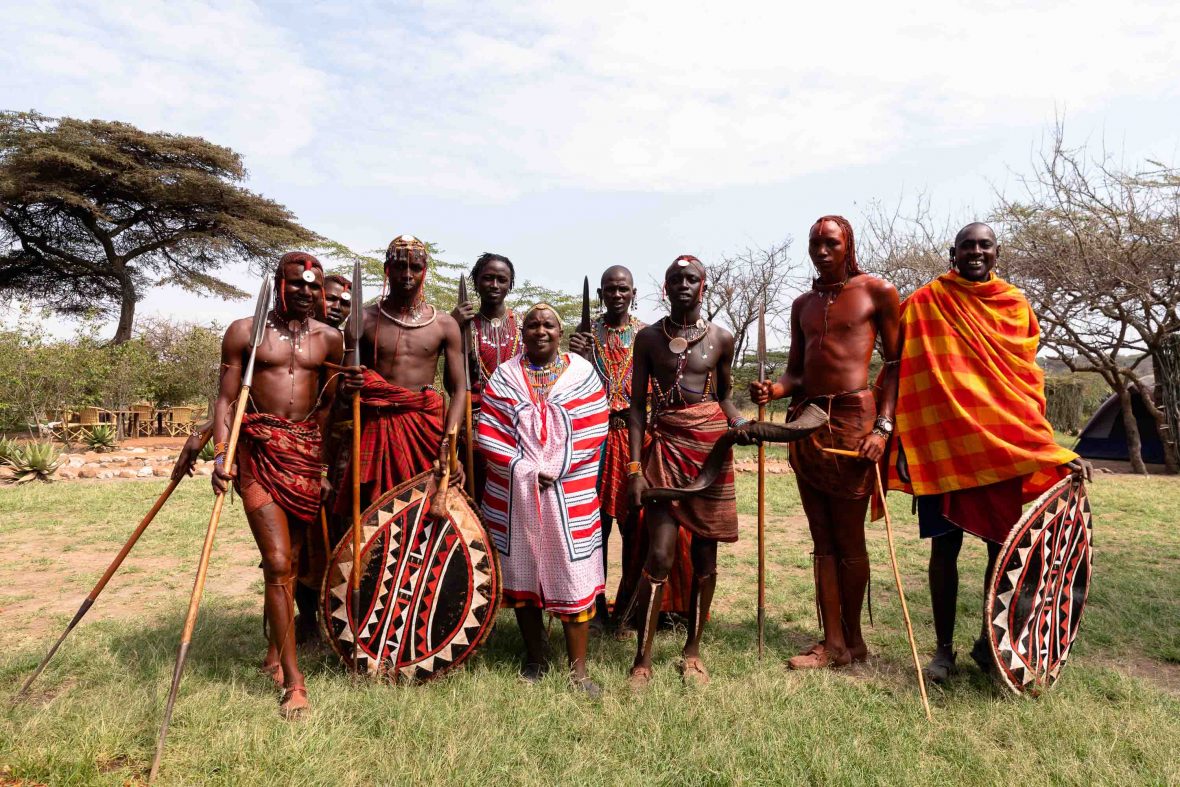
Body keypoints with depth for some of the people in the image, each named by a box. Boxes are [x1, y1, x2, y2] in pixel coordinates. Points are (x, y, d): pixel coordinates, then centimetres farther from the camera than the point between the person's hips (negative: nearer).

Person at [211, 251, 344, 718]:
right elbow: (226, 399, 1)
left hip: (306, 451, 3)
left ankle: (275, 655, 31)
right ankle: (292, 680, -3)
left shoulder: (330, 339, 10)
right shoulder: (245, 332, 3)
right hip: (258, 448, -3)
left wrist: (324, 462, 13)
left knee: (289, 561, 12)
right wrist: (220, 452, -12)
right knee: (278, 563, -9)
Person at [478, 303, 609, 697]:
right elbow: (489, 433, -3)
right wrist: (528, 471, -12)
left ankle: (578, 669, 11)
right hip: (515, 491, 2)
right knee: (522, 573, 9)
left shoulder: (581, 373, 2)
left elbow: (593, 432, -3)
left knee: (572, 576, -1)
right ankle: (535, 660, 26)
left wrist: (554, 471, -12)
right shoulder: (504, 376, 4)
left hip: (568, 492, -1)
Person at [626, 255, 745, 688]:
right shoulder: (649, 337, 3)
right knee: (659, 554, -7)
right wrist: (634, 466, -6)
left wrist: (740, 423, -5)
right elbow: (637, 404, 2)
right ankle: (642, 660, 4)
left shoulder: (721, 338, 7)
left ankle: (693, 651, 22)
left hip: (711, 443, 2)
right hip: (666, 442, -2)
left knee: (705, 552, 6)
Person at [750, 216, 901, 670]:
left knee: (849, 538, 1)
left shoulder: (877, 292, 2)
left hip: (853, 419, -5)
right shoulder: (803, 304, 18)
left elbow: (896, 363, -2)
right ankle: (832, 642, 15)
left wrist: (883, 426, -12)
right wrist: (773, 390, -5)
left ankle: (852, 638, 17)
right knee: (822, 540, 7)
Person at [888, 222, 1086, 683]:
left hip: (1003, 444, 3)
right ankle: (943, 647, 16)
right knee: (945, 546, 2)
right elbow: (901, 370, 1)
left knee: (1003, 544, 8)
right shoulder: (925, 304, 1)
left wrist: (1052, 449, 7)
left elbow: (1028, 380, 12)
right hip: (942, 443, -3)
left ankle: (988, 641, 25)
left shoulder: (1015, 306, 9)